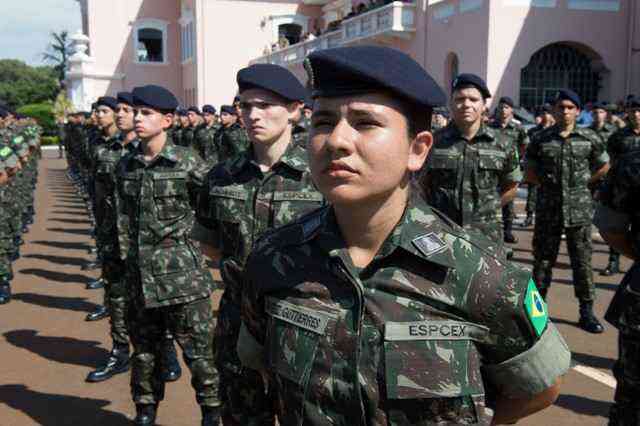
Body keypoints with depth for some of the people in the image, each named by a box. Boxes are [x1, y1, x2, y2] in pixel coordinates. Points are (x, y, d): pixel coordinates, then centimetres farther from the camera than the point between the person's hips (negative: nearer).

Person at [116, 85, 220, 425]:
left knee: (198, 347, 3)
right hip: (140, 275, 5)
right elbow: (124, 219, 15)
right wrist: (127, 256, 11)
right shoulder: (125, 166, 8)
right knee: (144, 348, 16)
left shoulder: (187, 162, -7)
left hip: (182, 272, -5)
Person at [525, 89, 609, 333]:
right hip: (548, 208, 0)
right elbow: (530, 173, 10)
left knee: (582, 261, 4)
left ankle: (587, 312, 15)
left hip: (579, 208, 0)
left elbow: (604, 166, 15)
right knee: (543, 260, 8)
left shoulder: (590, 139, 1)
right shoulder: (540, 139, 1)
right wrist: (549, 184, 1)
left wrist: (583, 183, 8)